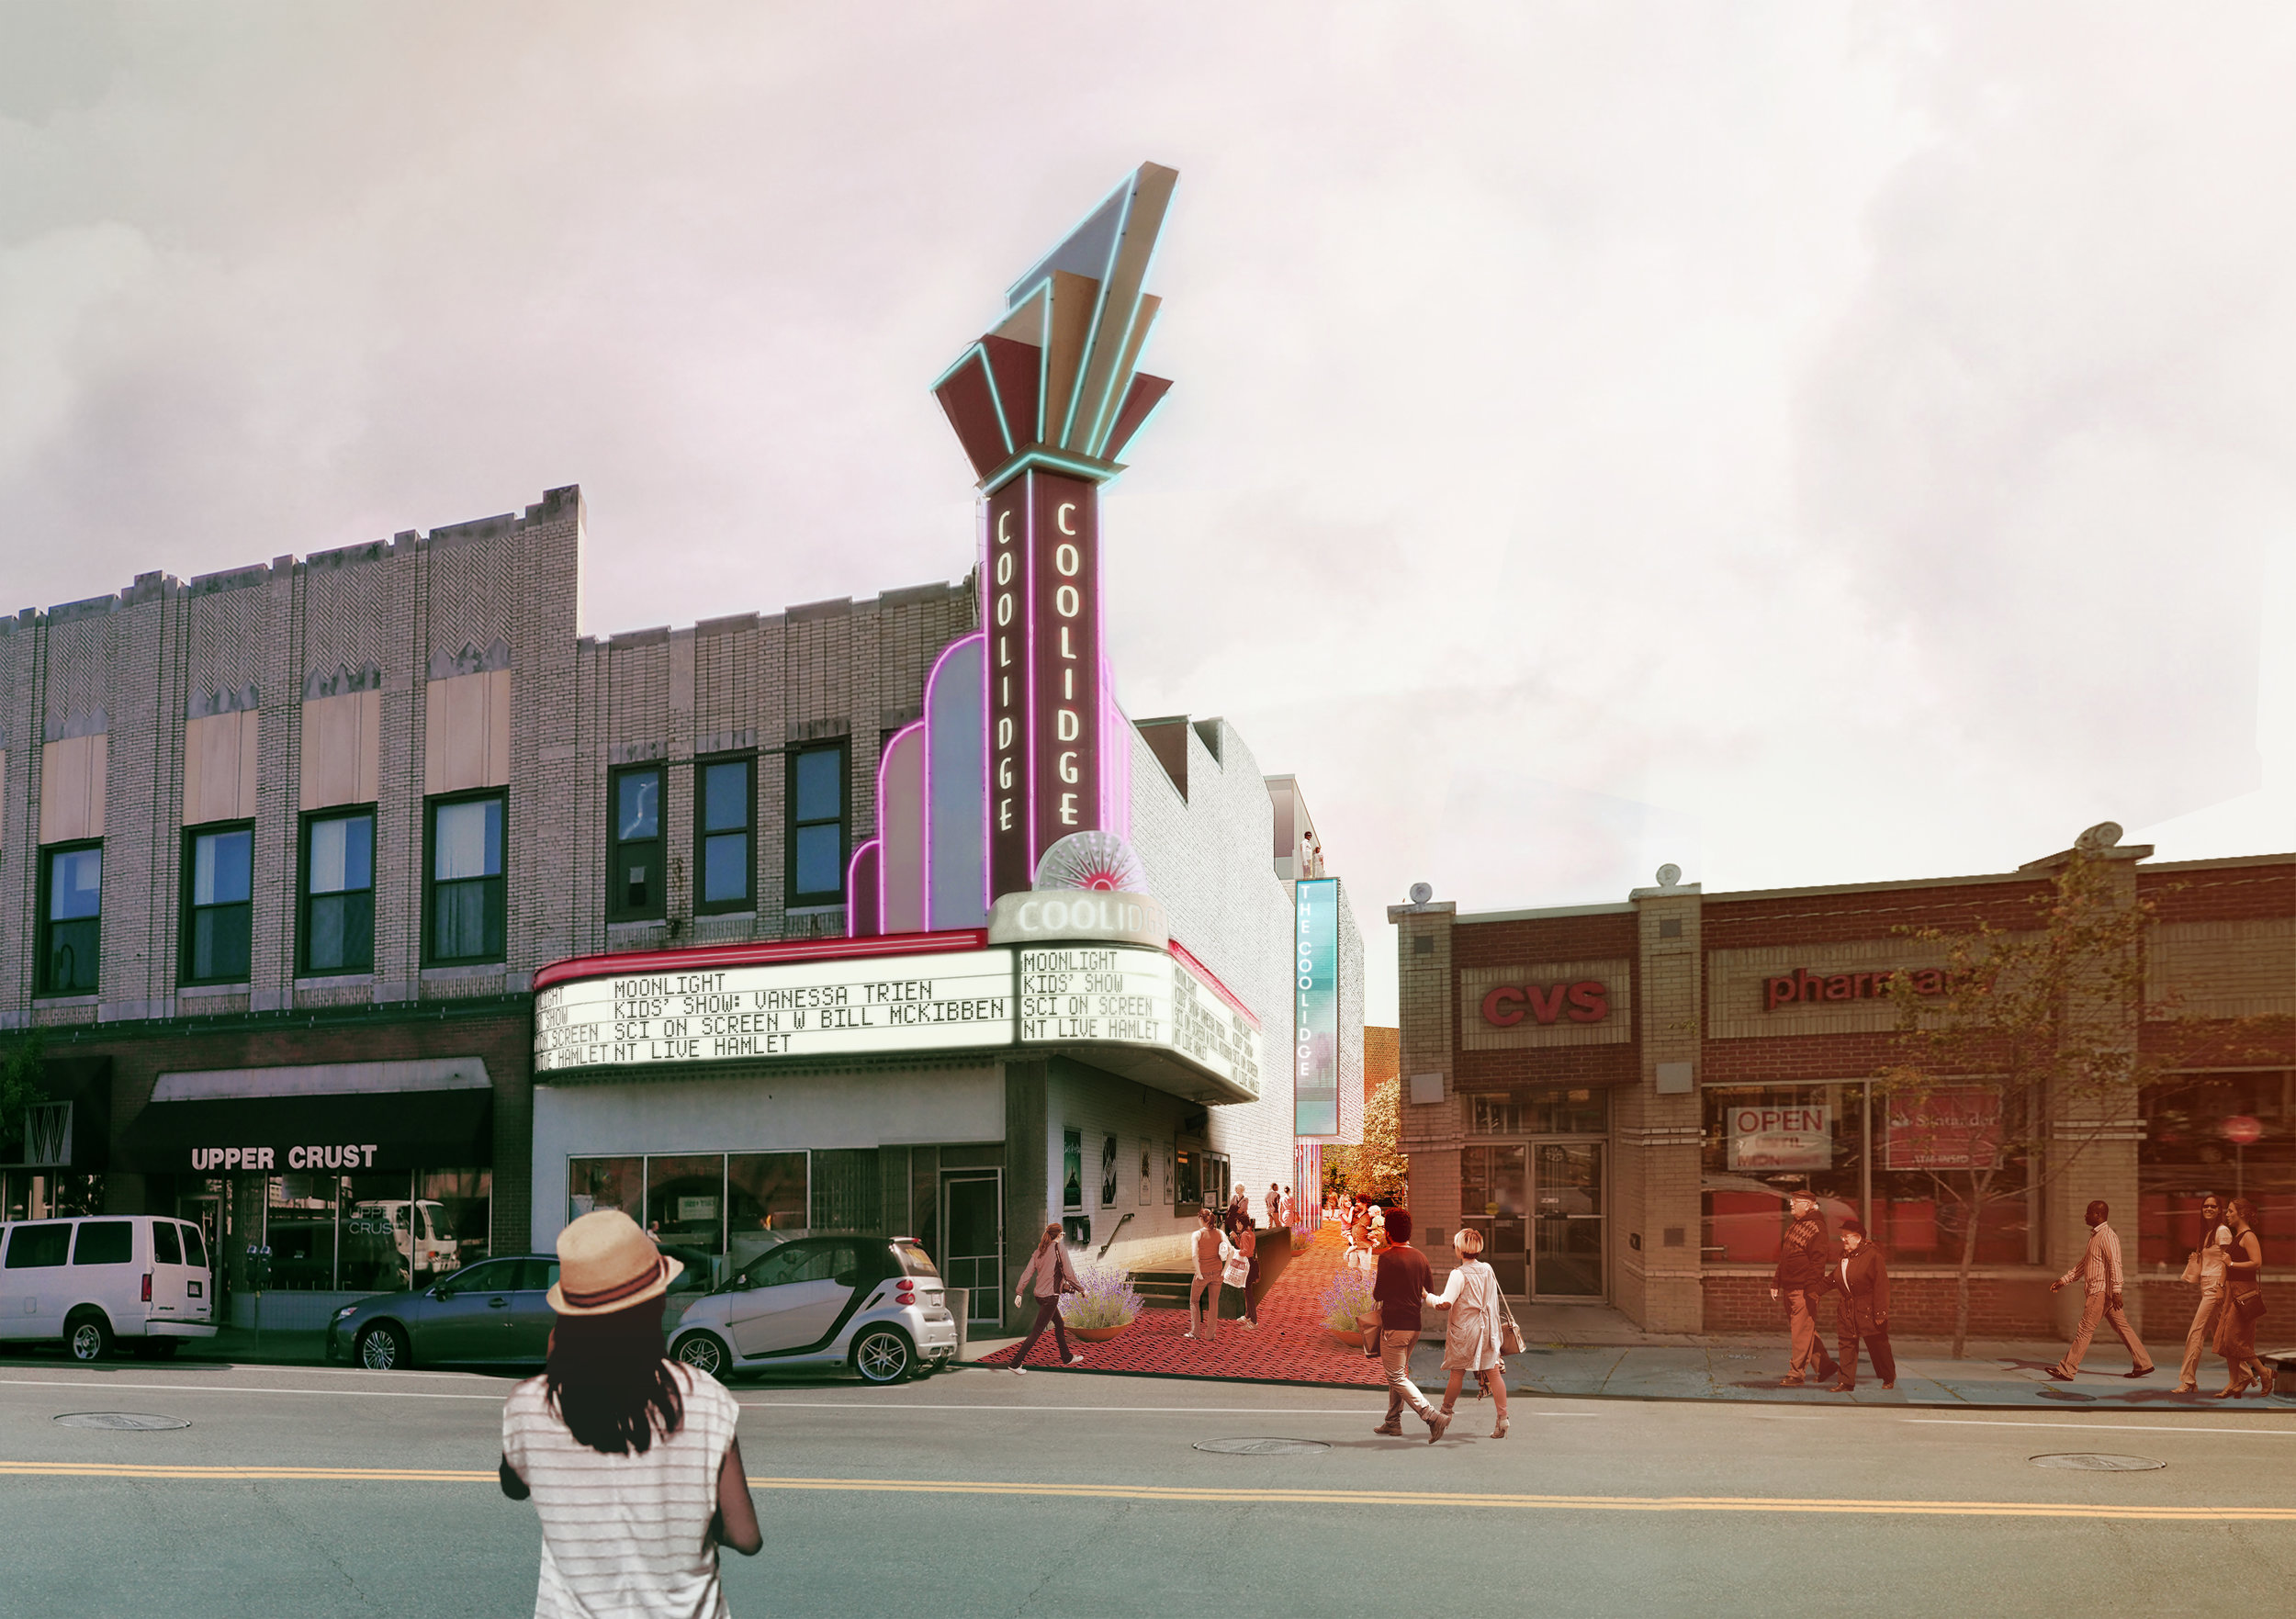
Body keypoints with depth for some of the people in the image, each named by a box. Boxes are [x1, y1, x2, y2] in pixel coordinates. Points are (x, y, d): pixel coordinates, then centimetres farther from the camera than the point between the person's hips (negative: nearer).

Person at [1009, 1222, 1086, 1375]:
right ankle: (1016, 1363, -4)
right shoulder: (1060, 1248, -11)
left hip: (1039, 1294, 8)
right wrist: (1081, 1289, -1)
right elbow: (1069, 1274, -13)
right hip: (1050, 1296, -8)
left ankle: (1067, 1358, 35)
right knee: (1037, 1331, -3)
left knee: (1060, 1325, 23)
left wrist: (1019, 1293, 6)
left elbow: (1027, 1273, 4)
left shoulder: (1038, 1251, 8)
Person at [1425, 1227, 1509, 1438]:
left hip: (1464, 1330, -5)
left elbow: (1445, 1303, -21)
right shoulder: (1488, 1270, 3)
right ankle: (1503, 1419, 0)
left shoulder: (1459, 1275, -16)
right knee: (1493, 1372, 3)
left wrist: (1427, 1295, -8)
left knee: (1457, 1373, 7)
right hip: (1486, 1329, 5)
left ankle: (1445, 1413, 22)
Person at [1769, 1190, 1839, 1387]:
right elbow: (1783, 1258, 24)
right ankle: (1825, 1365, 24)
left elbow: (1818, 1259, -17)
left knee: (1801, 1331, -6)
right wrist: (1776, 1283, 21)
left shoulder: (1816, 1226, -10)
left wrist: (1813, 1288, -22)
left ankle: (1796, 1374, -4)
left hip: (1804, 1289, -10)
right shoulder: (1793, 1227, 19)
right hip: (1790, 1287, 10)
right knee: (1800, 1330, 13)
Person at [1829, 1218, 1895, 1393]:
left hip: (1868, 1310, -6)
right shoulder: (1844, 1255, 9)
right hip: (1848, 1309, 6)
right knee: (1847, 1343, 1)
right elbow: (1838, 1279, 20)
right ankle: (1847, 1381, 4)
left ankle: (1889, 1378, 23)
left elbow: (1881, 1285, -14)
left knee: (1877, 1344, 4)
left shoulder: (1872, 1255, -13)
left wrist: (1880, 1313, -16)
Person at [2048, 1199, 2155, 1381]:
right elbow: (2083, 1264, 24)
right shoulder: (2095, 1236, 18)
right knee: (2122, 1327, 12)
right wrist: (2063, 1281, 21)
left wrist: (2116, 1291, -28)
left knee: (2085, 1330, -9)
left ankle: (2066, 1370, -8)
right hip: (2099, 1291, 10)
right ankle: (2143, 1364, 17)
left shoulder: (2107, 1236, -14)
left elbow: (2115, 1264, -22)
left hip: (2102, 1291, -10)